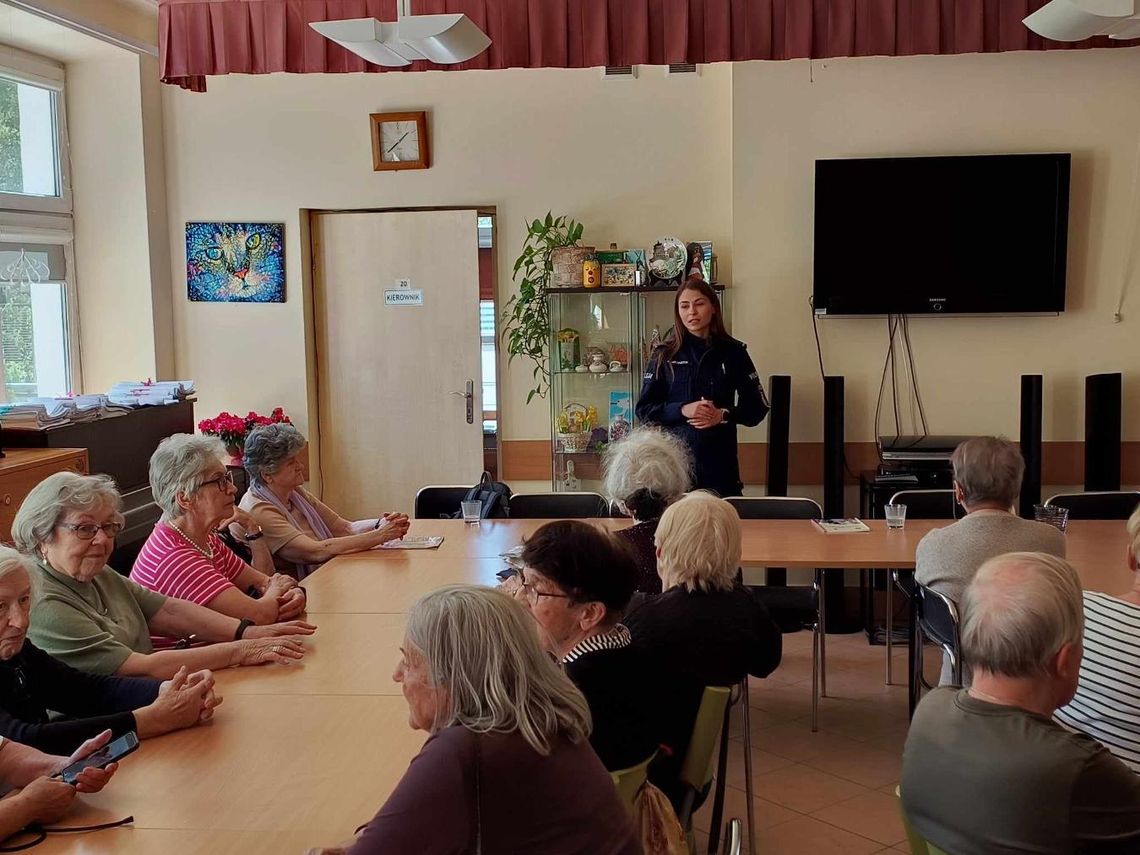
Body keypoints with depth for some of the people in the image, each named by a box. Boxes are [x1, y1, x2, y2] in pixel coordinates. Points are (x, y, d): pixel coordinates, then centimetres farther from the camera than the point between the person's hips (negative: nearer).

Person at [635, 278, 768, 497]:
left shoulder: (733, 352, 5)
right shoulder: (665, 356, 6)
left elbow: (758, 407, 8)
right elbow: (644, 409, 4)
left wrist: (723, 415, -10)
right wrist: (682, 410, -12)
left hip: (720, 460, 0)